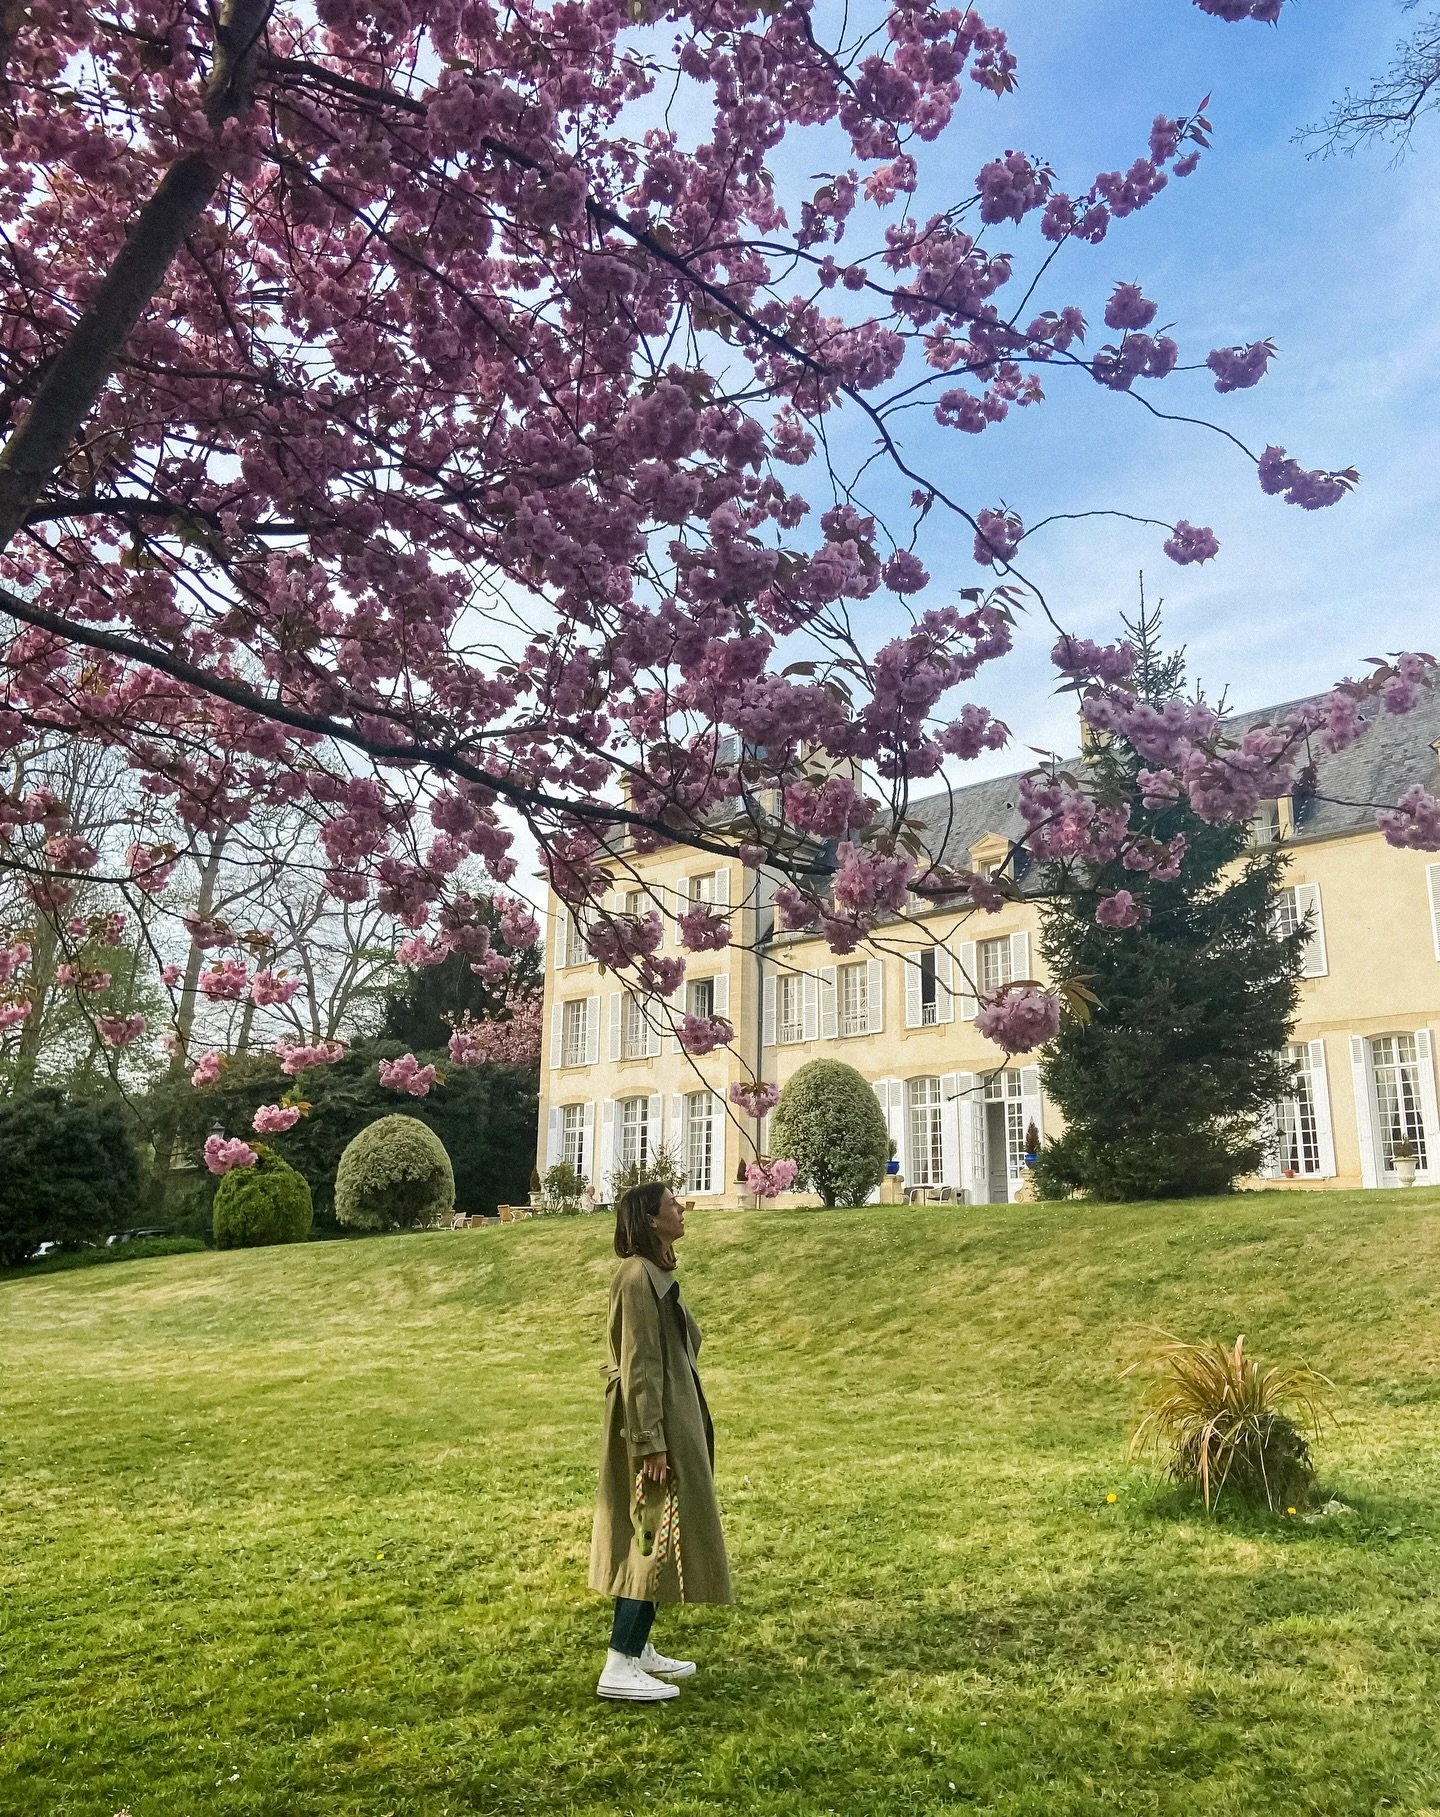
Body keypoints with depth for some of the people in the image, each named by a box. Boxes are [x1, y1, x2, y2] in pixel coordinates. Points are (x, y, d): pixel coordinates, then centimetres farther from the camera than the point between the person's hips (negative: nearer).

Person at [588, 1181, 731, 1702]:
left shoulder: (656, 1273, 12)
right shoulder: (638, 1276, -19)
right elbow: (638, 1366, -22)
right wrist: (651, 1442, -22)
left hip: (672, 1417, 10)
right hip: (654, 1423, -10)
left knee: (652, 1538, 15)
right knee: (657, 1538, -6)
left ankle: (638, 1648, 25)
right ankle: (619, 1668, 0)